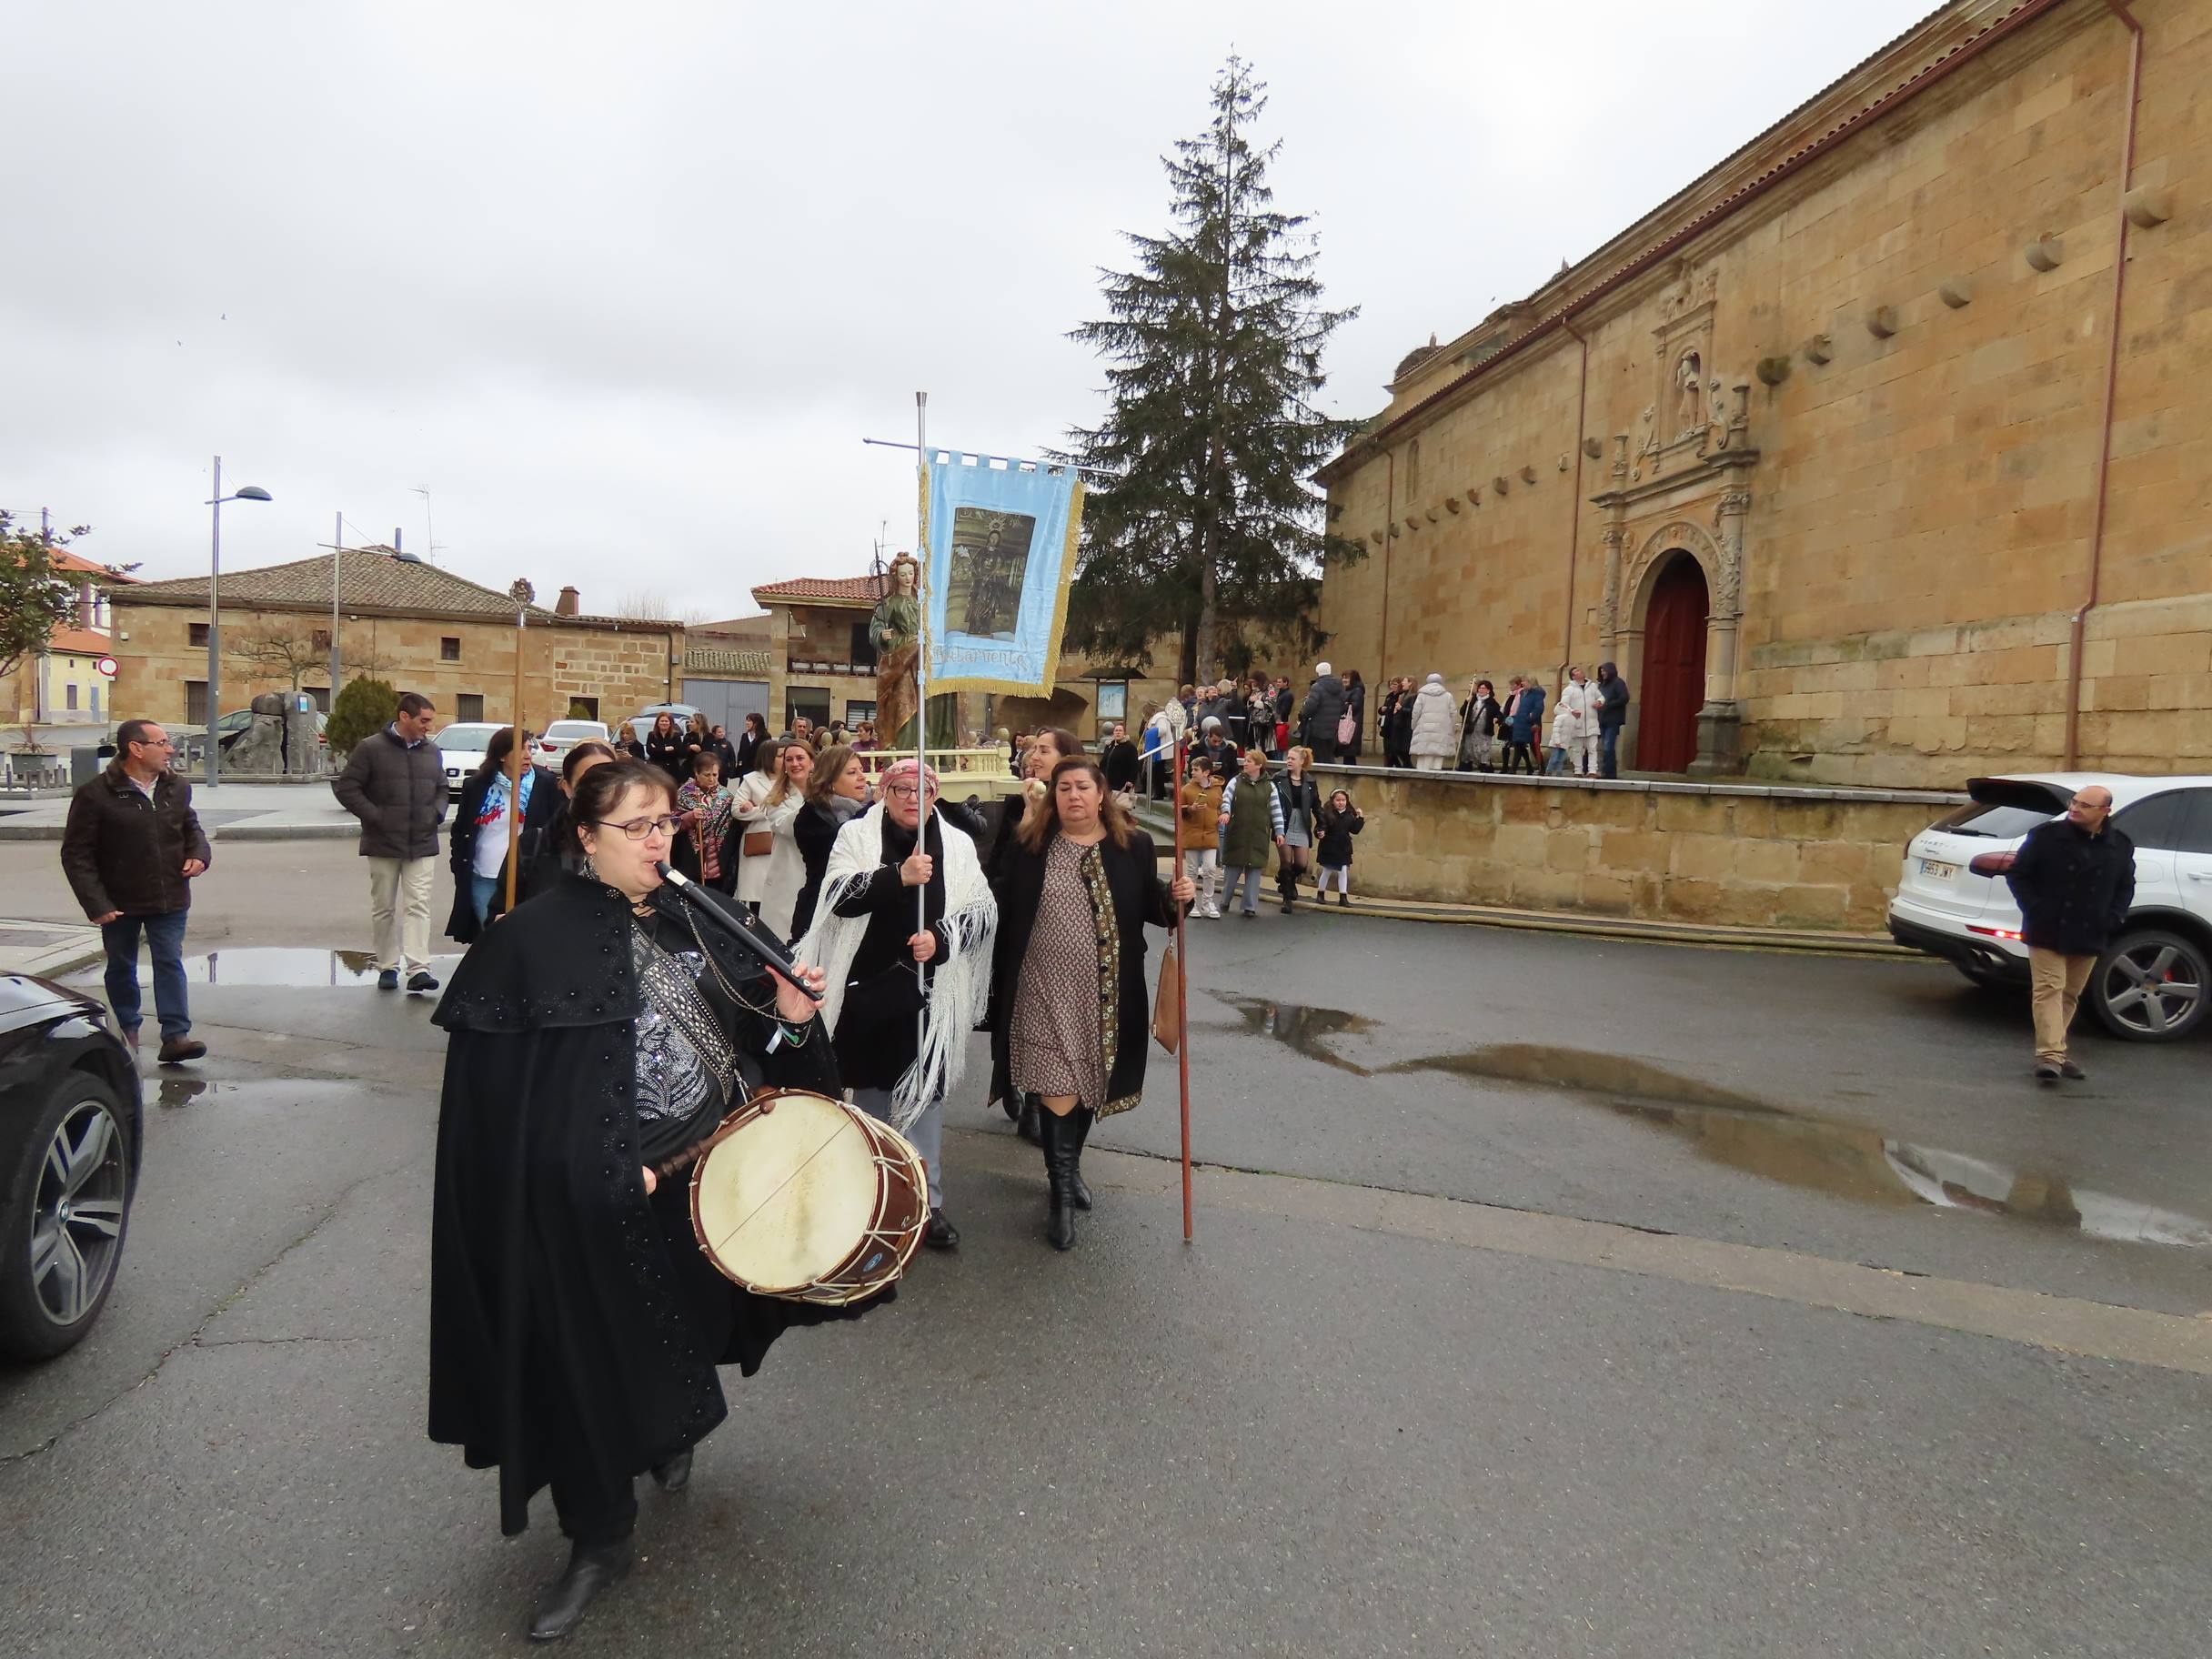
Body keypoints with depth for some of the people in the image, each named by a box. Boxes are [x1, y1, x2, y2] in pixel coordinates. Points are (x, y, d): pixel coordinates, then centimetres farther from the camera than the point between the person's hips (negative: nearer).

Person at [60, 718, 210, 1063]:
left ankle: (175, 1035, -4)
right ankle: (127, 1029, 31)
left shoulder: (177, 788, 2)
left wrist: (199, 854, -1)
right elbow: (76, 854, -10)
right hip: (120, 902, -2)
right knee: (121, 966, 14)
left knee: (170, 963, -3)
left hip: (169, 899, 3)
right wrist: (96, 904, -16)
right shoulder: (95, 794, -13)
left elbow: (191, 827, 21)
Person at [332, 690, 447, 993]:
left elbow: (441, 788, 23)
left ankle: (419, 969, -10)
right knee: (384, 908, 8)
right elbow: (345, 788, -5)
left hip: (423, 845, 3)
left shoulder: (431, 751, 9)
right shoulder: (371, 748, -5)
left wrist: (437, 814, 4)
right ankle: (388, 967, 18)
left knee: (418, 906, -5)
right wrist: (375, 817, -12)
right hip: (383, 844, -2)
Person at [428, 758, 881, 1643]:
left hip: (703, 1170, 5)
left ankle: (673, 1433, 54)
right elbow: (502, 1086, -14)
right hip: (596, 1195, -5)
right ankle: (599, 1539, 30)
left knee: (689, 1321, 22)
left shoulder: (693, 921, 3)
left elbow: (747, 1035, 9)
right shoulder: (538, 937, -13)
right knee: (596, 1359, 8)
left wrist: (790, 1016, -13)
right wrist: (617, 1167, -17)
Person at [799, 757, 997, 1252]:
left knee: (925, 1090, 1)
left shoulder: (957, 845, 3)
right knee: (871, 1083, 14)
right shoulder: (856, 836, -1)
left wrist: (941, 939, -17)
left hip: (930, 988, 0)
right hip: (867, 983, 0)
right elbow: (840, 896, -15)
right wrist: (898, 876, -28)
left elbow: (981, 911, 0)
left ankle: (928, 1200, 10)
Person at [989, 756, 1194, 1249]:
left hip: (1106, 990, 3)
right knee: (1057, 1085, -6)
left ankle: (1069, 1166, 40)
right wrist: (999, 981, -5)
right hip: (1046, 988, -2)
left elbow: (1149, 909, 8)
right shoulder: (1030, 844, -2)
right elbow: (1007, 911, -1)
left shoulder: (1133, 846, 1)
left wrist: (1175, 897, -13)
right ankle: (1061, 1192, 9)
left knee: (1090, 1080, 16)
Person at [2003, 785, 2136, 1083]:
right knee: (2049, 989, -9)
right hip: (2048, 932, -4)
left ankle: (2054, 1050, 24)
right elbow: (2017, 874, -3)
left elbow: (2126, 886, 16)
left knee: (2070, 994, 13)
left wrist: (2115, 916, 0)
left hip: (2089, 936, 4)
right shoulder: (2046, 835, -9)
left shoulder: (2121, 845, 3)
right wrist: (2034, 909, -13)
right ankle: (2050, 1054, -14)